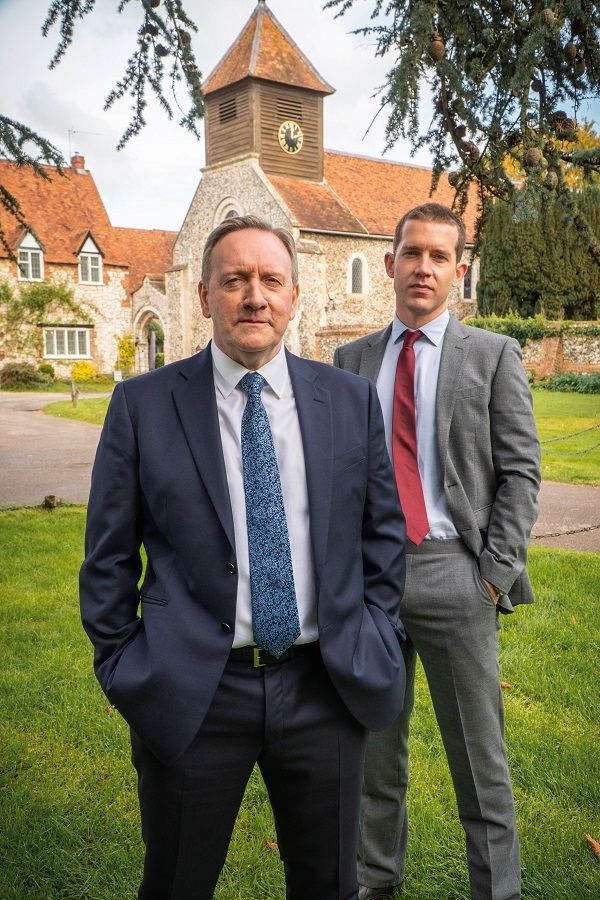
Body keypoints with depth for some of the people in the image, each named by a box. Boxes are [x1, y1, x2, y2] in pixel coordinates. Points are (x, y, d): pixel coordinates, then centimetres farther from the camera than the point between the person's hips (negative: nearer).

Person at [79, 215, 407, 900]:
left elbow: (384, 531, 9)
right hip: (192, 691, -1)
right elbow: (108, 558, 0)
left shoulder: (352, 400, 2)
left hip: (328, 684, 2)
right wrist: (122, 671, -1)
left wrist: (376, 635, 5)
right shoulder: (143, 405, -5)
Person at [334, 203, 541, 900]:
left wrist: (497, 575, -9)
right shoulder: (352, 360, 9)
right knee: (374, 746, 18)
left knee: (478, 756, 8)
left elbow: (520, 472, -2)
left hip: (451, 573, -3)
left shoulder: (493, 356, 1)